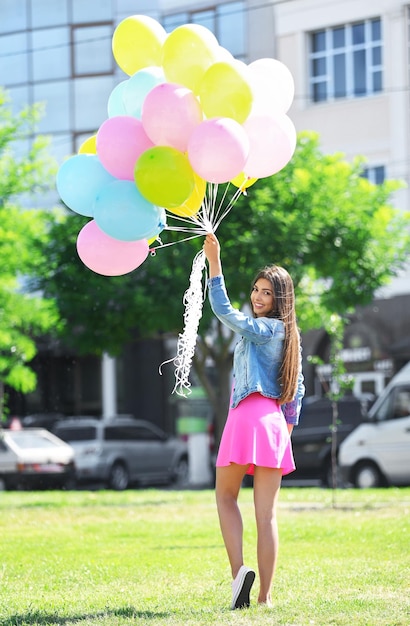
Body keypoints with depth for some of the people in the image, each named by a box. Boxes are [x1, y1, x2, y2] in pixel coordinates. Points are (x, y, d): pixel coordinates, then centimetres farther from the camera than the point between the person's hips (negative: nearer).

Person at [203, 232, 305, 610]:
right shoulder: (290, 335, 17)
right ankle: (265, 596, 1)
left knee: (226, 496, 10)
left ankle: (239, 569, -9)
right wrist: (287, 431, 23)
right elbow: (298, 389, 19)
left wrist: (214, 263, -17)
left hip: (247, 417, -7)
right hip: (275, 423, 7)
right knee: (267, 513, 4)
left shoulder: (265, 328, -6)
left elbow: (224, 310, -17)